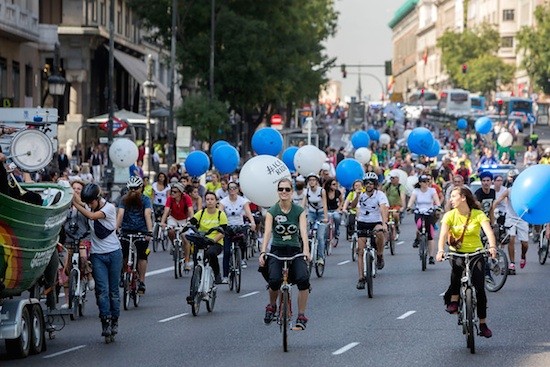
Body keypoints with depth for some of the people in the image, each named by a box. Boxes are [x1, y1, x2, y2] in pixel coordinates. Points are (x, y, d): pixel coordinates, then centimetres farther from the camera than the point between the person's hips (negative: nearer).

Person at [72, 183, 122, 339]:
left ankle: (114, 320, 18)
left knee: (113, 289, 6)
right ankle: (105, 321, -8)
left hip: (113, 253, -2)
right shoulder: (89, 208, 3)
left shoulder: (109, 208, -12)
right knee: (102, 289, -9)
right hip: (97, 254, 2)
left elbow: (92, 216, -25)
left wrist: (75, 203, -22)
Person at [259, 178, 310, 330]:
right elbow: (267, 232, -14)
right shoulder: (272, 212, -1)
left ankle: (301, 316, -11)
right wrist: (263, 252, -30)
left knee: (303, 279, -26)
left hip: (295, 250, 1)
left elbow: (303, 231, -14)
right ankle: (272, 306, 8)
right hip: (277, 250, -1)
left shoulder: (299, 211, 0)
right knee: (274, 280, -26)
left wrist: (306, 250, -32)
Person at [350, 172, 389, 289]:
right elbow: (353, 206, -18)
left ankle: (380, 256, -10)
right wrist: (357, 197, -38)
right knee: (360, 251, -6)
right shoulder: (361, 194, -3)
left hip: (376, 222, -2)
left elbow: (383, 209, -28)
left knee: (379, 233, -37)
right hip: (362, 223, 2)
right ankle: (361, 278, -2)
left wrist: (384, 223, -44)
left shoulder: (380, 195, -12)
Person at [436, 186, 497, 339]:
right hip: (456, 252, 0)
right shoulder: (450, 215, -4)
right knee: (457, 266, -36)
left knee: (480, 288, -8)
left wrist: (492, 247, -41)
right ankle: (453, 300, -20)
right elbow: (443, 234, -18)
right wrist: (440, 250, -37)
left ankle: (483, 324, 4)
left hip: (476, 253, 0)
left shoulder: (478, 214, -7)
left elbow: (489, 231, -22)